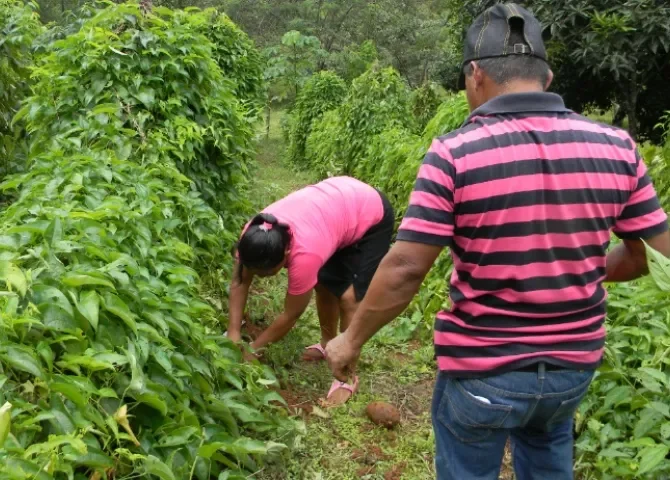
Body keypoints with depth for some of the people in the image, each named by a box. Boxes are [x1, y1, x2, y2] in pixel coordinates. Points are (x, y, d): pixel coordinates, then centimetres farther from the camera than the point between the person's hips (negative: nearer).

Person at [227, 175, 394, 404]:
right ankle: (328, 343, 35)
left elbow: (291, 316, -24)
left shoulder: (304, 255, -39)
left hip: (372, 215, -7)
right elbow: (239, 283, -10)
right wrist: (233, 334, -16)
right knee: (325, 284, 13)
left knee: (349, 297, -12)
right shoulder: (254, 233, -22)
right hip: (341, 198, 7)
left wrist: (253, 349, -15)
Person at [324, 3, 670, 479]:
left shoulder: (455, 153, -19)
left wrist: (351, 340, -6)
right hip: (575, 364, 4)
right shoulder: (616, 147, -7)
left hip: (482, 369, -4)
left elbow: (405, 269, -20)